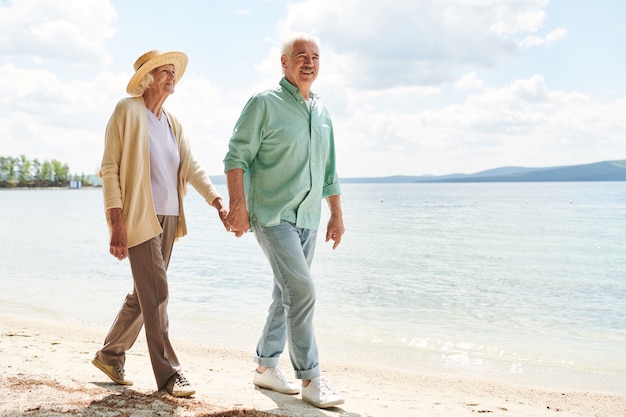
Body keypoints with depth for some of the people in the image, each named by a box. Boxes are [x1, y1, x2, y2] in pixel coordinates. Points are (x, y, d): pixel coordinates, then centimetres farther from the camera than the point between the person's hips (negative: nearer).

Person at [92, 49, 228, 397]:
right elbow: (110, 167, -9)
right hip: (139, 217, -7)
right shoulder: (128, 110, -5)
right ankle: (169, 373, 1)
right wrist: (116, 222, -16)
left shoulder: (173, 122, 14)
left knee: (145, 294, 13)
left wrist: (218, 202, -8)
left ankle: (111, 355, 30)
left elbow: (192, 167, 7)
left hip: (168, 218, 7)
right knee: (156, 294, -7)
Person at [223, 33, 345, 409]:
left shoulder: (322, 112, 14)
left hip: (307, 218, 7)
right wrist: (237, 204, -20)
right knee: (302, 291, -14)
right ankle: (310, 379, -4)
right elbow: (237, 156, -9)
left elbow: (329, 170, 19)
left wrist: (337, 215, 16)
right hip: (272, 215, -7)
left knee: (287, 294, 11)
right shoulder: (264, 104, -6)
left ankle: (266, 367, 25)